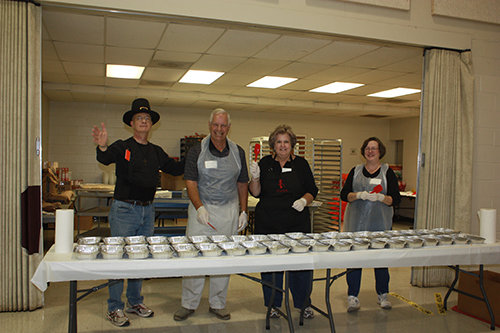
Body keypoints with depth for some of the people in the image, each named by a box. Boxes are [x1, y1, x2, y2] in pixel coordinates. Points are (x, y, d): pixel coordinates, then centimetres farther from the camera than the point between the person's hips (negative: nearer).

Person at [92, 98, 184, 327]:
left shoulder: (156, 152, 11)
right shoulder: (122, 147, -4)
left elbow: (176, 169, 16)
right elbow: (105, 159, -23)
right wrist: (102, 147, -45)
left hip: (147, 210, 6)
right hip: (124, 209, -5)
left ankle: (135, 302, 28)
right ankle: (114, 308, 12)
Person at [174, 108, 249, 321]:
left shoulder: (238, 152, 8)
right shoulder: (197, 151, -1)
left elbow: (242, 184, 13)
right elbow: (191, 183, -6)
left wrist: (243, 211, 5)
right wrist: (200, 208, -19)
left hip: (229, 211, 2)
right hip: (202, 209, -2)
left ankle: (217, 304, 22)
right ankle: (189, 304, 15)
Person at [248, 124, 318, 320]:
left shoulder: (301, 164, 6)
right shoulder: (265, 163, 5)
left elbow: (312, 191, 9)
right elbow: (256, 193, 2)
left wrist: (304, 200, -11)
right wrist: (255, 177, -15)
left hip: (297, 222, 0)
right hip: (268, 222, 0)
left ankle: (304, 304, 22)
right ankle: (274, 305, 23)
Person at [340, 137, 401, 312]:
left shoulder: (387, 172, 4)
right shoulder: (356, 171, 8)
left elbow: (396, 199, -2)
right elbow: (344, 194, 1)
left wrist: (380, 197, -20)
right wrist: (359, 195, -16)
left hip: (380, 223, 0)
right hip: (356, 222, 1)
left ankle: (382, 295, 24)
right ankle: (352, 296, 8)